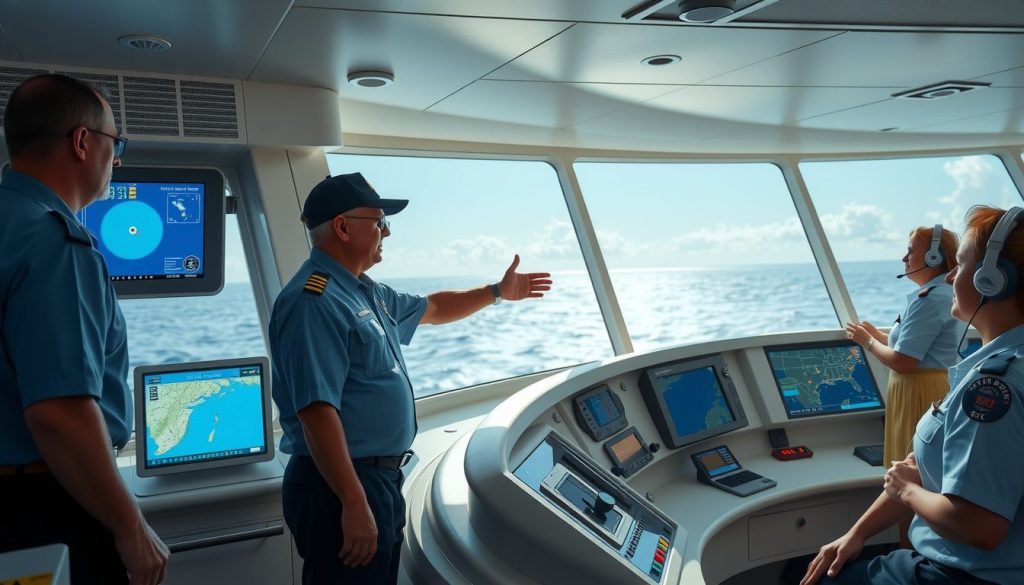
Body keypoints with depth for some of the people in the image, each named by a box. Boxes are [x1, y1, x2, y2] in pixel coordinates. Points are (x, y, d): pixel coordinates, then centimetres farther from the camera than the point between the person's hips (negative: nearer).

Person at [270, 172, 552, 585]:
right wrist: (354, 504, -29)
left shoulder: (366, 292, 11)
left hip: (379, 476, 10)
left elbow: (430, 308, 29)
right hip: (342, 486, -10)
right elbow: (317, 411, -28)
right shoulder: (315, 300, -21)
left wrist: (498, 293, 32)